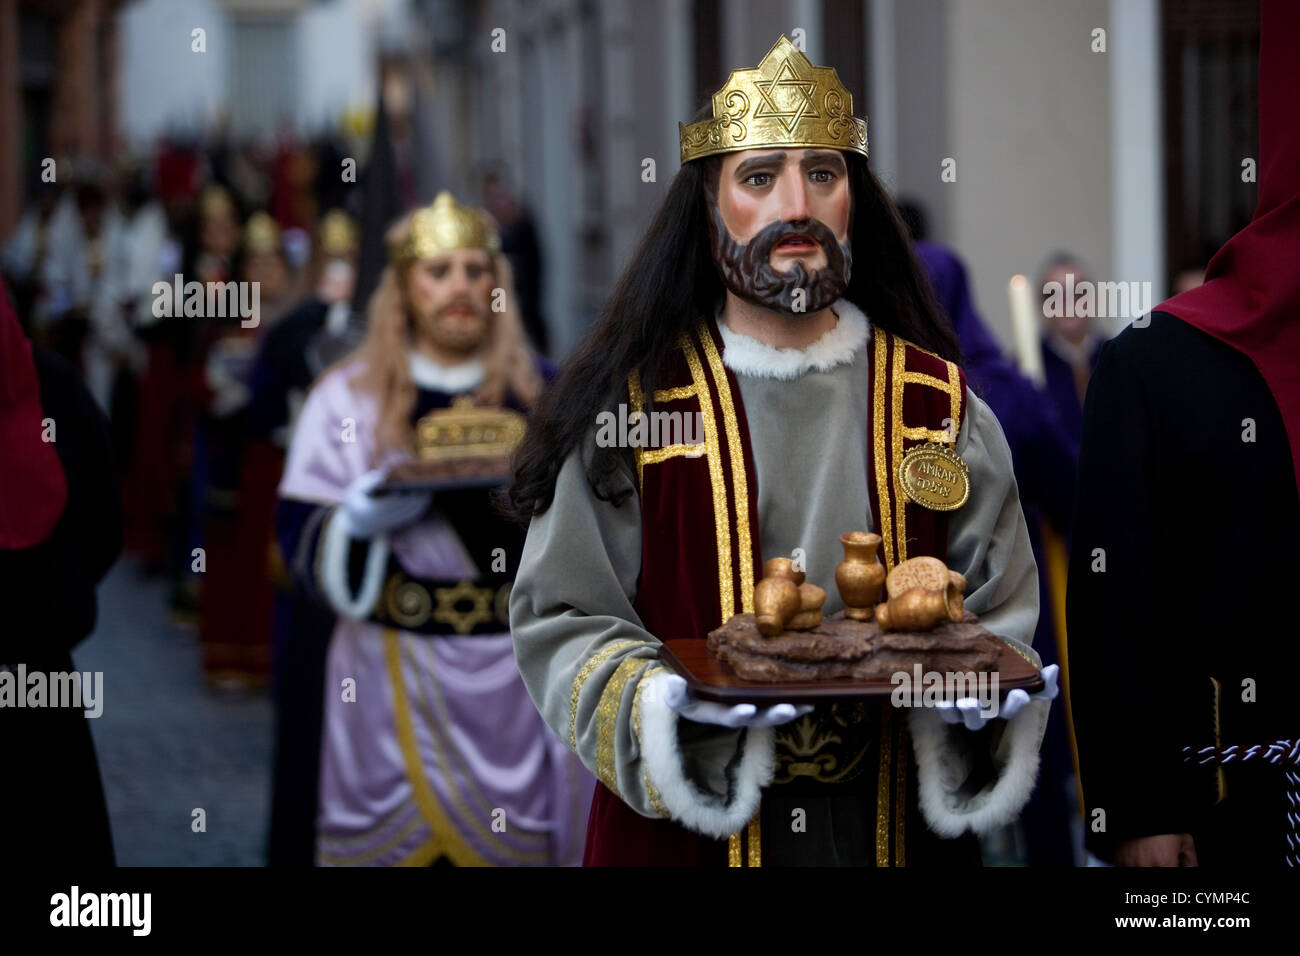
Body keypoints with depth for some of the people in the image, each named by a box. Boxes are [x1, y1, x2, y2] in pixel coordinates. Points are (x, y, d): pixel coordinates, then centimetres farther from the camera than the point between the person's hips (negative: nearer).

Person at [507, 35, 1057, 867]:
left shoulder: (936, 407, 3)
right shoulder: (632, 403, -4)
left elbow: (998, 616, 4)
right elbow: (563, 620, -4)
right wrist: (661, 703, -22)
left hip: (896, 825, 2)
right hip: (689, 830, -2)